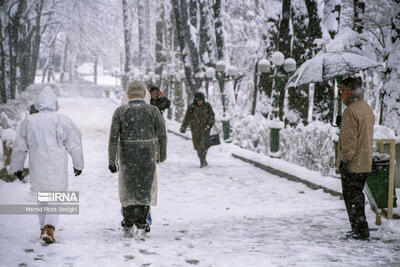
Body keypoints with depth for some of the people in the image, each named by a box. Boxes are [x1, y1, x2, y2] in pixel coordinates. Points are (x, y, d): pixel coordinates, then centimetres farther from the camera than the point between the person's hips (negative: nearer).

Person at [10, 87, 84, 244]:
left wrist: (17, 167, 21)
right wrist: (78, 165, 13)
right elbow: (75, 145, 0)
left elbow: (19, 148, 9)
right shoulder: (62, 121, -5)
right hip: (57, 167, -3)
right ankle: (49, 228, -16)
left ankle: (43, 228, 23)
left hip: (37, 169, 3)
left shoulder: (28, 122, 3)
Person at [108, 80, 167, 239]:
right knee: (145, 191, 11)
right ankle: (141, 226, 4)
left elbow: (113, 137, -8)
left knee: (128, 191, 15)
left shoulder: (120, 112, -2)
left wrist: (112, 160, -6)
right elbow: (162, 135, -1)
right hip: (148, 158, -1)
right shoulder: (153, 111, -3)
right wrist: (162, 154, 15)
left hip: (127, 158, 1)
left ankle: (128, 227, 20)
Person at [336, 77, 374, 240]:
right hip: (365, 163, 9)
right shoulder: (367, 109, 14)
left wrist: (344, 160, -17)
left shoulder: (350, 111, -17)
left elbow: (349, 140, -22)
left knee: (352, 198, -2)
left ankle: (360, 231, -1)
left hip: (352, 165, -9)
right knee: (357, 196, 17)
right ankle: (360, 229, 23)